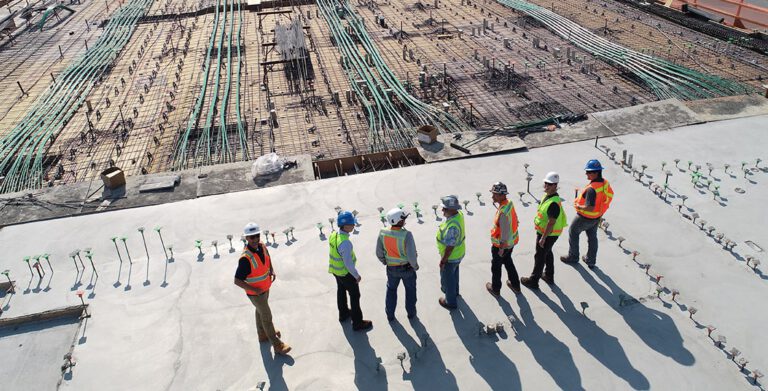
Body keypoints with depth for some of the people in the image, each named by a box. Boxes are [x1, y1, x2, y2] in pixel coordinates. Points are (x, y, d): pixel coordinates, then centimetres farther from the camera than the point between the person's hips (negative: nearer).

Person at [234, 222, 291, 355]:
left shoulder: (262, 246, -12)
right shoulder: (246, 258, -35)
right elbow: (237, 281, -30)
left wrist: (272, 271, -3)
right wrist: (254, 289, -27)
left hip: (265, 288, 7)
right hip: (255, 293, -7)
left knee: (260, 311, 28)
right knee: (267, 317, 5)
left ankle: (263, 334, 51)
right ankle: (277, 345, 21)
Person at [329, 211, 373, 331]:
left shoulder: (333, 235, -10)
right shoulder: (345, 243, -36)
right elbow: (348, 263, -28)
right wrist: (357, 276, -14)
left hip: (335, 270, 8)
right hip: (346, 273, -8)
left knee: (341, 291, 27)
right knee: (355, 296, 9)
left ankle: (343, 314, 50)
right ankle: (357, 323, 22)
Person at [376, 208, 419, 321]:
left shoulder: (382, 233, -18)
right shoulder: (406, 235, -32)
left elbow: (379, 253, -7)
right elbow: (411, 256, -29)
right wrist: (415, 266, -8)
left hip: (391, 268, 3)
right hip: (407, 268, -3)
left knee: (391, 290, 27)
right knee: (410, 290, 24)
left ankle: (390, 315, 40)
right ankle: (411, 313, 41)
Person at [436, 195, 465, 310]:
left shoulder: (452, 226, -40)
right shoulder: (459, 214, -12)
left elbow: (450, 247, -30)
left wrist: (442, 261, -18)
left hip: (451, 257, -8)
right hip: (459, 253, 8)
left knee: (447, 278, 16)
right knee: (454, 274, 32)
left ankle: (450, 302, 36)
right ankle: (454, 291, 57)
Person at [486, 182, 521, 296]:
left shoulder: (503, 212, -35)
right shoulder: (509, 203, -7)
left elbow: (505, 232, -29)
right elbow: (515, 221, 7)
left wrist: (501, 248, -17)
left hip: (501, 244, -8)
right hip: (511, 242, 8)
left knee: (496, 266, 15)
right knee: (508, 262, 28)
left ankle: (495, 288, 35)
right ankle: (515, 285, 44)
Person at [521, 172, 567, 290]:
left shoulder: (554, 203, -32)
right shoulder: (548, 195, -1)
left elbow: (551, 223, -29)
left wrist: (543, 238, -24)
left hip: (548, 234, -10)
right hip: (544, 231, 10)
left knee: (540, 257, 5)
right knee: (547, 253, 24)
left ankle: (533, 281, 20)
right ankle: (549, 276, 42)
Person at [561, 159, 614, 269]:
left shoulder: (592, 189, -36)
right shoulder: (605, 183, -8)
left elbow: (590, 208, -38)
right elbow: (609, 196, 9)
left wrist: (579, 206, -19)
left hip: (586, 217, -8)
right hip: (597, 217, 8)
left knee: (573, 232, 17)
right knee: (592, 237, 22)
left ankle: (573, 257, 31)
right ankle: (591, 261, 36)